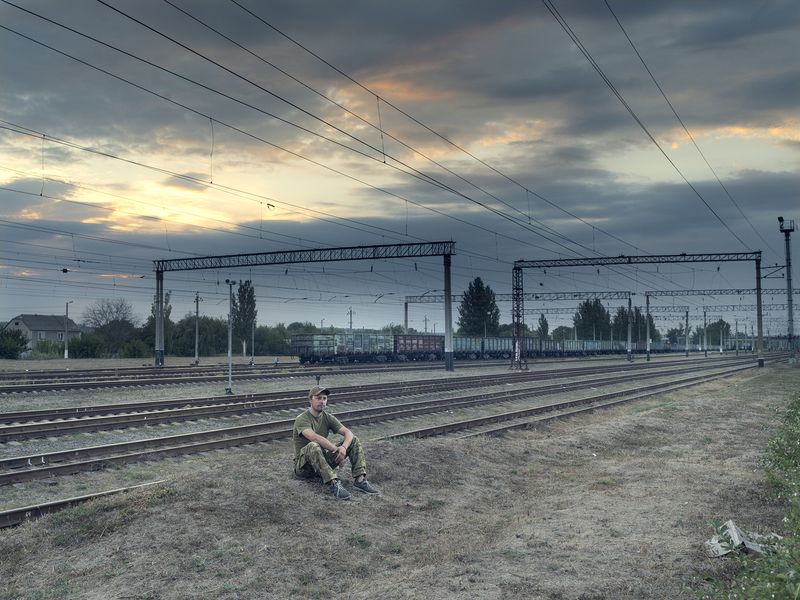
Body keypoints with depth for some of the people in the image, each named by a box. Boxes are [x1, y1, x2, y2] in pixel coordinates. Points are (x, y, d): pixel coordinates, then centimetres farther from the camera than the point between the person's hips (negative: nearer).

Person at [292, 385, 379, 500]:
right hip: (304, 465, -7)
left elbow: (348, 432, -6)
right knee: (313, 446, -41)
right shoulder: (302, 419, -15)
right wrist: (336, 450, -35)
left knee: (354, 440, -5)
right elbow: (315, 437, -33)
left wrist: (343, 447, -27)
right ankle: (333, 484, -48)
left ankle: (359, 480, -22)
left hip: (323, 460, 7)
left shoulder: (327, 417, 5)